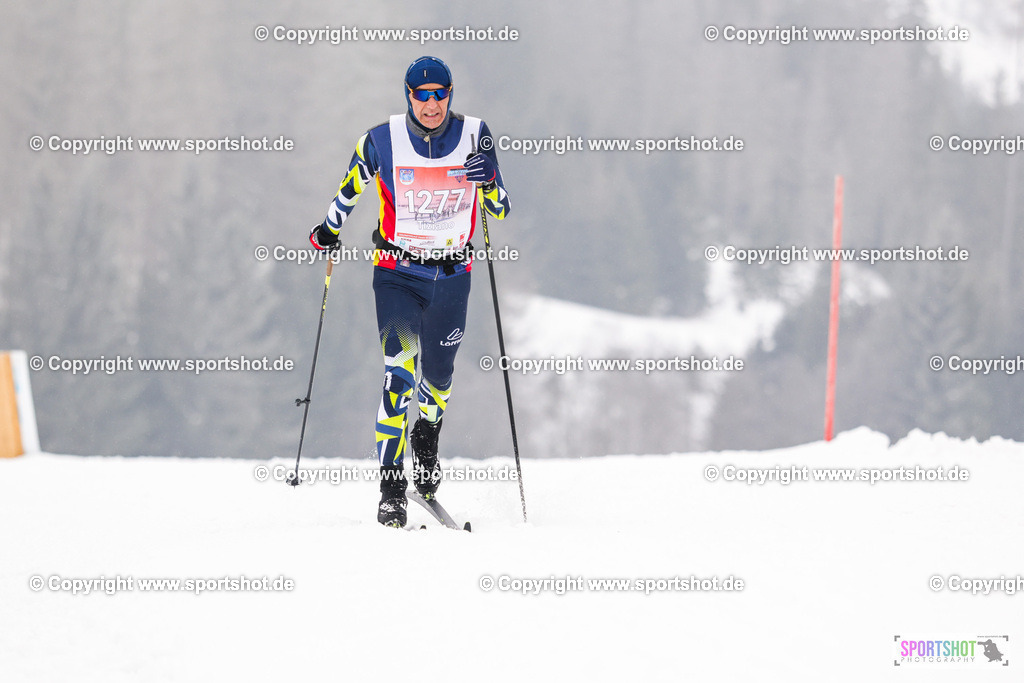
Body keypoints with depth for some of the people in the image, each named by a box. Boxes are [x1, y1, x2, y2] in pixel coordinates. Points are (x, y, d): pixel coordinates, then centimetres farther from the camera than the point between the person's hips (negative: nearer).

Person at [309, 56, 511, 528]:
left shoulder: (474, 136, -8)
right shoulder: (382, 141, -10)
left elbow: (500, 210, -4)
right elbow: (352, 185, 11)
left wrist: (488, 182, -23)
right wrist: (329, 229, 4)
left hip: (452, 274, 2)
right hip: (397, 271, -2)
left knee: (438, 375, 14)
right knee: (400, 368, -18)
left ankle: (427, 435, 49)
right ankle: (391, 486, -18)